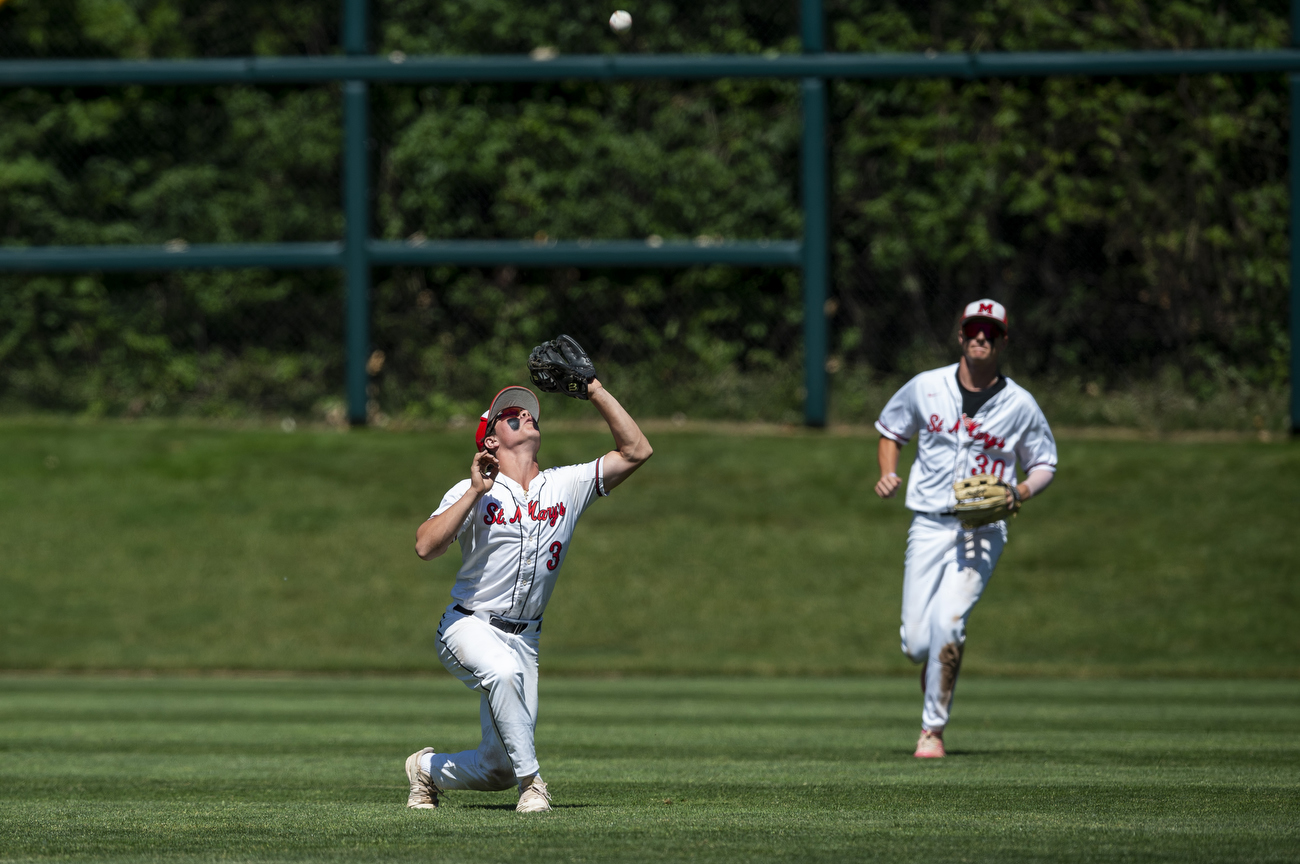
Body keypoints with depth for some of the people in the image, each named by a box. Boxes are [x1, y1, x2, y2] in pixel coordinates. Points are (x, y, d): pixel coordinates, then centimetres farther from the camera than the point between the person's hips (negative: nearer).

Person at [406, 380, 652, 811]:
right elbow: (426, 546, -18)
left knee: (498, 769, -2)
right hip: (469, 626, -4)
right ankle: (531, 782, -27)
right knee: (504, 670, -40)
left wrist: (594, 390, -5)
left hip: (523, 640, 4)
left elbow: (636, 451, -1)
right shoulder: (471, 492, -4)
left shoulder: (566, 485, 5)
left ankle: (429, 768, 28)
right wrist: (476, 492, -22)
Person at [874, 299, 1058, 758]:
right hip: (929, 526, 2)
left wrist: (1022, 491, -12)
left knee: (947, 621, -24)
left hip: (982, 531, -2)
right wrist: (888, 474, -1)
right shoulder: (925, 388, 3)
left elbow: (1044, 465, 10)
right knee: (916, 643, -3)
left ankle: (933, 728, -13)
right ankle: (938, 675, 35)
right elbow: (890, 431, 18)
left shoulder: (1020, 405, 0)